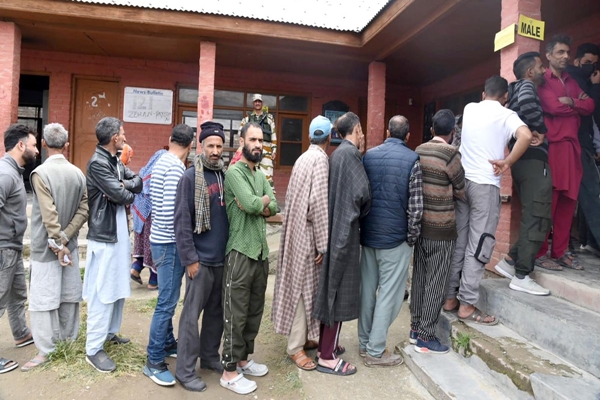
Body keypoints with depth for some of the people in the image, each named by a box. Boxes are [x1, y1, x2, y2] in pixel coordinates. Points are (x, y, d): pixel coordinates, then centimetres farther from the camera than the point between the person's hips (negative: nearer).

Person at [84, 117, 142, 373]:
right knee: (102, 293, -4)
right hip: (104, 236, -9)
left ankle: (110, 332, 33)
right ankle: (93, 349, 7)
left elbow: (139, 182, 6)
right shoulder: (97, 163, -15)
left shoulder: (116, 162, 12)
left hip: (120, 233, 9)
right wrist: (131, 193, 0)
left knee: (119, 288, 18)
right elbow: (119, 195, -21)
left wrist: (126, 185, -14)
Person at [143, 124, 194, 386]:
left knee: (168, 299, 19)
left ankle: (168, 344, 34)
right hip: (169, 242, -10)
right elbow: (171, 210, -25)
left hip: (161, 239, 10)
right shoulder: (176, 166, -18)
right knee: (167, 302, -1)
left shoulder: (161, 162, 11)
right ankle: (154, 362, 11)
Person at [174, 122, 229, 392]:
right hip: (201, 259, -6)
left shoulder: (226, 175, 8)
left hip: (223, 257, 6)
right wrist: (190, 258, -14)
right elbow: (182, 222, -12)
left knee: (217, 311, 16)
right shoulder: (190, 177, -9)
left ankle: (210, 356, 33)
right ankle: (185, 371, 17)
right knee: (192, 314, 4)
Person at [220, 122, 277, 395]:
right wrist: (263, 199, -3)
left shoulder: (261, 175, 15)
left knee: (255, 310, 17)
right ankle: (230, 371, 16)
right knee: (236, 313, 2)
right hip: (240, 251, -8)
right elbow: (251, 204, -22)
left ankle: (243, 359, 33)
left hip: (261, 250, 8)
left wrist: (257, 204, -12)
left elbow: (274, 208, 5)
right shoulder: (234, 172, -9)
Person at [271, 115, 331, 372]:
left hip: (297, 229, 9)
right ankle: (296, 347, 13)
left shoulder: (303, 158, 12)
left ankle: (303, 337, 30)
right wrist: (323, 244, -17)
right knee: (302, 286, 0)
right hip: (307, 233, -9)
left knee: (300, 285, 16)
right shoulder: (320, 159, -14)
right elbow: (318, 202, -21)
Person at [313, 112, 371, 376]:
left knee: (332, 288, 17)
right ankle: (327, 357, 10)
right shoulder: (349, 152, -15)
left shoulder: (338, 152, 13)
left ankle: (326, 343, 31)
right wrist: (362, 213, 1)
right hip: (345, 229, -10)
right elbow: (362, 192, -18)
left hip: (335, 226, 10)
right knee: (340, 290, -1)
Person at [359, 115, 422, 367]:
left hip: (368, 233, 5)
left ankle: (364, 342, 27)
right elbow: (416, 206, -13)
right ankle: (375, 351, 13)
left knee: (367, 288, 14)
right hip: (395, 237, -5)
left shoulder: (368, 155, 5)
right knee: (389, 293, 5)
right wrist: (412, 237, -1)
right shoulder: (412, 160, -9)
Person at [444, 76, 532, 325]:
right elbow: (526, 136, -22)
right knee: (478, 246, -2)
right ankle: (467, 305, 2)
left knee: (458, 241, 10)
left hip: (461, 180, 6)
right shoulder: (506, 115, -3)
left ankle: (450, 297, 15)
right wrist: (507, 162, -12)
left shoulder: (469, 109, 13)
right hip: (485, 185, -5)